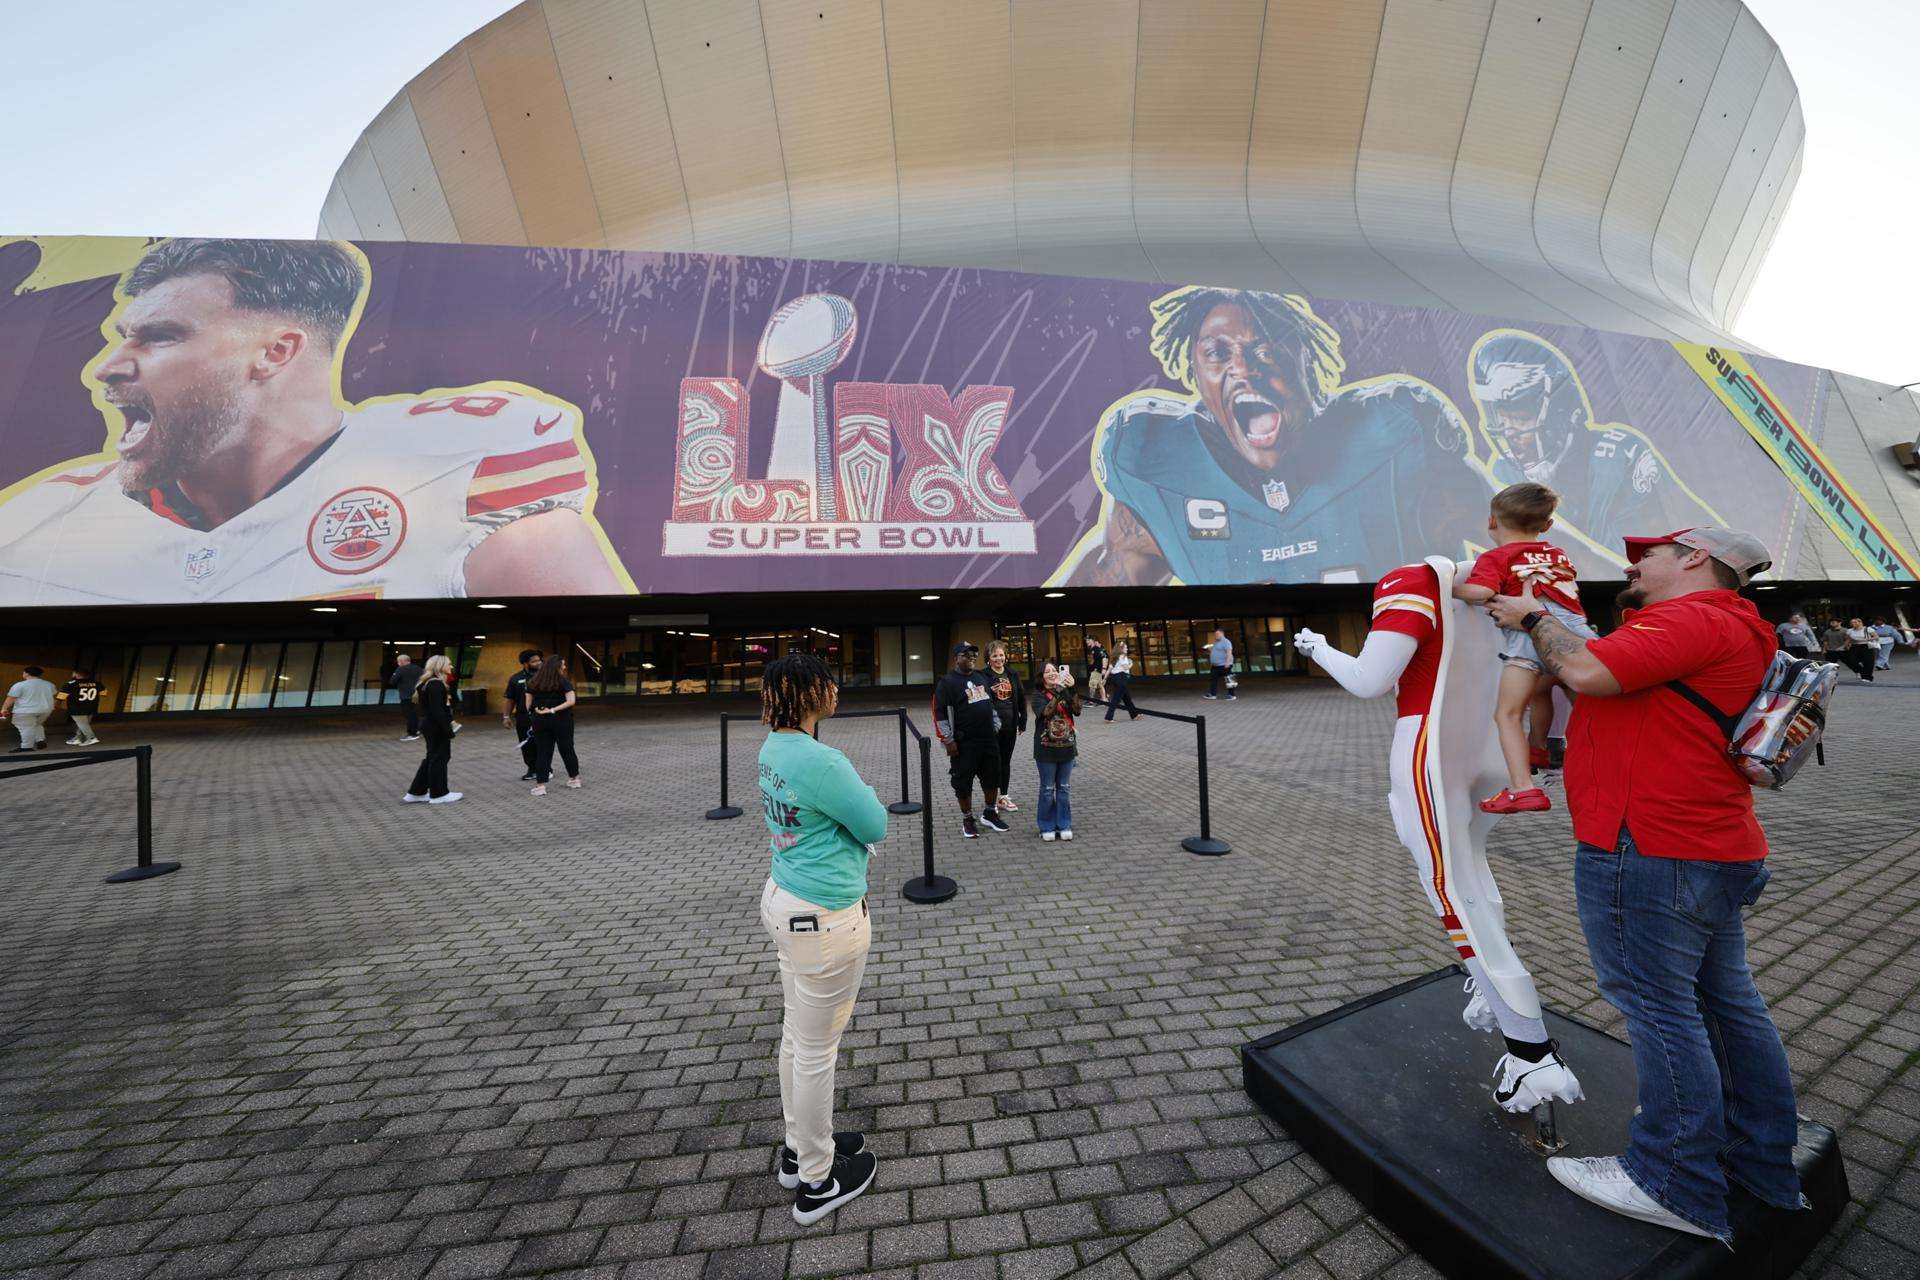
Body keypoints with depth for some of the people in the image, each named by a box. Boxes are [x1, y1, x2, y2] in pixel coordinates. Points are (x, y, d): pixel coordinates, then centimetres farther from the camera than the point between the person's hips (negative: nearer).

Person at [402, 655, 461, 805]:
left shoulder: (428, 683, 13)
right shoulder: (436, 684, -19)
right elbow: (437, 711, -24)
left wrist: (449, 721, 12)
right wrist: (448, 730, -21)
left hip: (430, 726, 10)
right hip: (436, 728, -10)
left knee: (432, 758, 18)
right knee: (439, 759, 1)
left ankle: (416, 793, 24)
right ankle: (439, 794, 11)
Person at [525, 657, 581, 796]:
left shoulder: (533, 682, 3)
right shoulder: (563, 682, -8)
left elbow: (528, 703, 4)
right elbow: (571, 701, -18)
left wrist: (534, 713, 12)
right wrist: (553, 710, -15)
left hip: (540, 721, 2)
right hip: (561, 720, -2)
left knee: (542, 752, 8)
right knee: (567, 749, 11)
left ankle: (540, 785, 6)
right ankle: (575, 779, 24)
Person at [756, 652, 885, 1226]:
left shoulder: (772, 748, 1)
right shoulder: (820, 761, -28)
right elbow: (875, 825, -17)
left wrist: (849, 795, -5)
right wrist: (861, 793, 0)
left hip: (783, 900, 9)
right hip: (825, 919, -9)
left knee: (796, 1037, 25)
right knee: (816, 1050, 12)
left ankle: (800, 1149, 47)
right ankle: (817, 1183, 35)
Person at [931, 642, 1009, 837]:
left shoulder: (981, 678, 13)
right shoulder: (947, 682, -10)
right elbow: (940, 713, -13)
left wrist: (996, 726, 16)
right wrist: (948, 740, -16)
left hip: (989, 740, 7)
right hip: (964, 744, -6)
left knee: (992, 777, 13)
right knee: (963, 782, 3)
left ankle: (989, 814, 31)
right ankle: (967, 820, 20)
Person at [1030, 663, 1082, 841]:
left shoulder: (1067, 692, 2)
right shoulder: (1039, 694, -6)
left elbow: (1077, 710, -14)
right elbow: (1046, 712, -24)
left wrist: (1071, 688, -26)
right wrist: (1059, 690, -31)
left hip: (1067, 746, 3)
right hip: (1046, 748, -2)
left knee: (1064, 788, 11)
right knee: (1048, 789, 6)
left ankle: (1064, 825, 24)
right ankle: (1047, 827, 19)